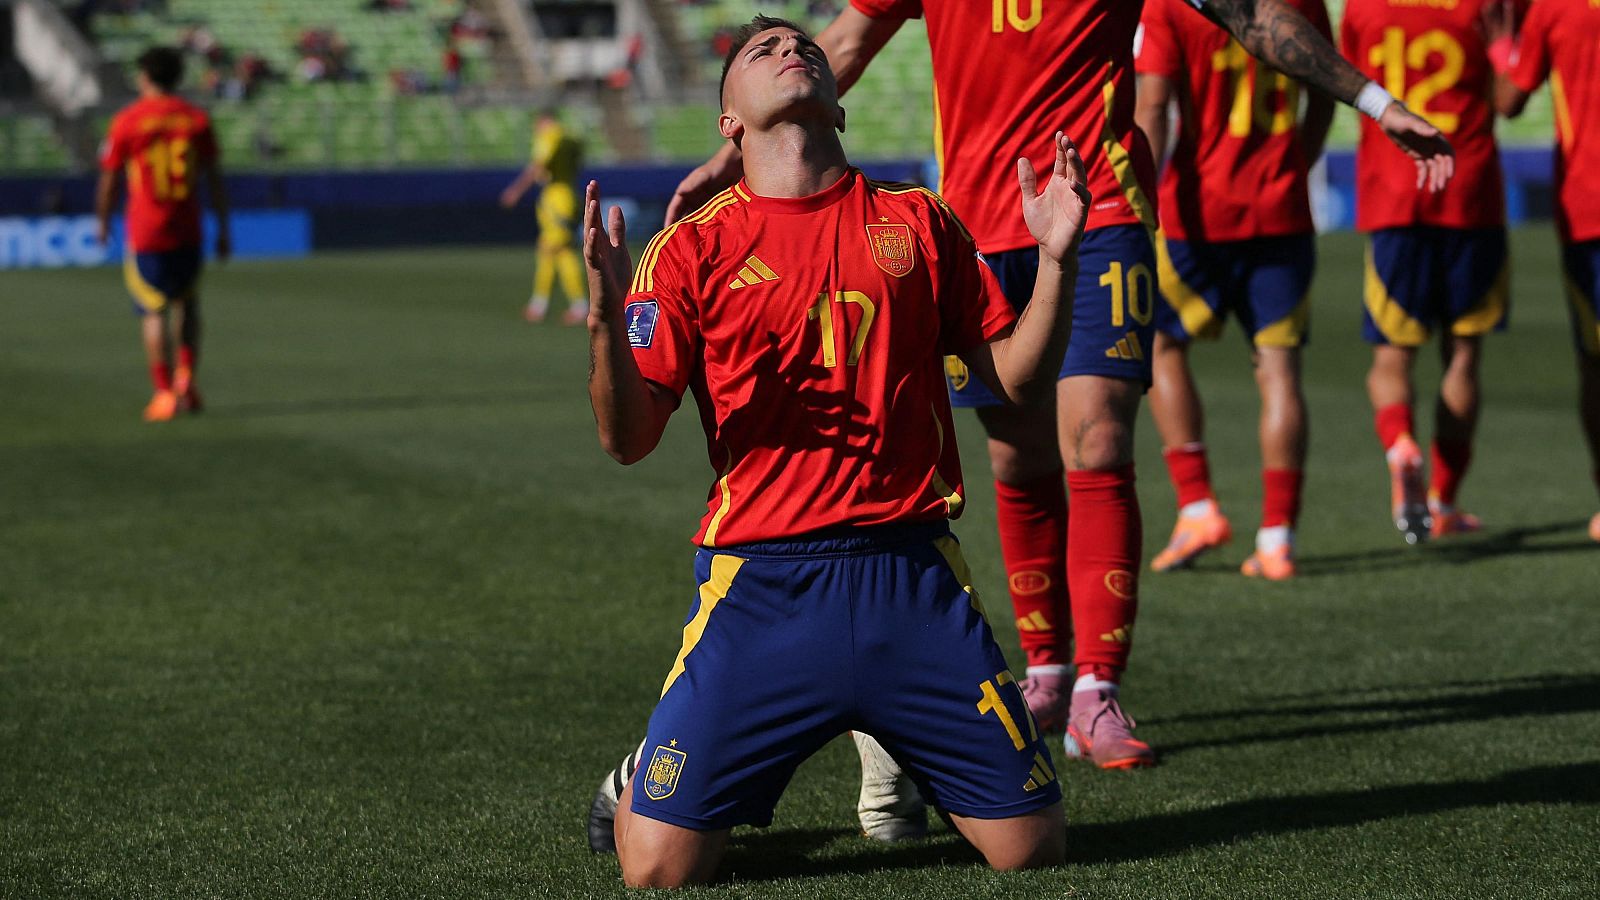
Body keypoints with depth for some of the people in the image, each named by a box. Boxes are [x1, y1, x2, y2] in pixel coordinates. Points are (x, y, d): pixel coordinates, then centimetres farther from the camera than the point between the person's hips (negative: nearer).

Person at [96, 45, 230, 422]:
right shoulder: (197, 119, 1)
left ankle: (164, 392, -3)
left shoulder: (126, 122, -5)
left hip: (144, 234, -2)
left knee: (155, 313, 1)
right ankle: (186, 378, 8)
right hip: (188, 232, 2)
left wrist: (103, 223, 14)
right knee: (187, 304, 19)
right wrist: (223, 229, 8)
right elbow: (214, 178, 2)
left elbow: (108, 182, -1)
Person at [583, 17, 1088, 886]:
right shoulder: (694, 247, 3)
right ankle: (650, 769, 27)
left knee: (1030, 844, 0)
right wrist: (607, 319, -18)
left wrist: (1055, 260, -3)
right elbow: (629, 439, -1)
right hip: (760, 583, -2)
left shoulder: (919, 222, 11)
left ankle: (884, 749, 30)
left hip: (912, 576, 2)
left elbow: (1017, 379, 11)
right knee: (657, 866, -10)